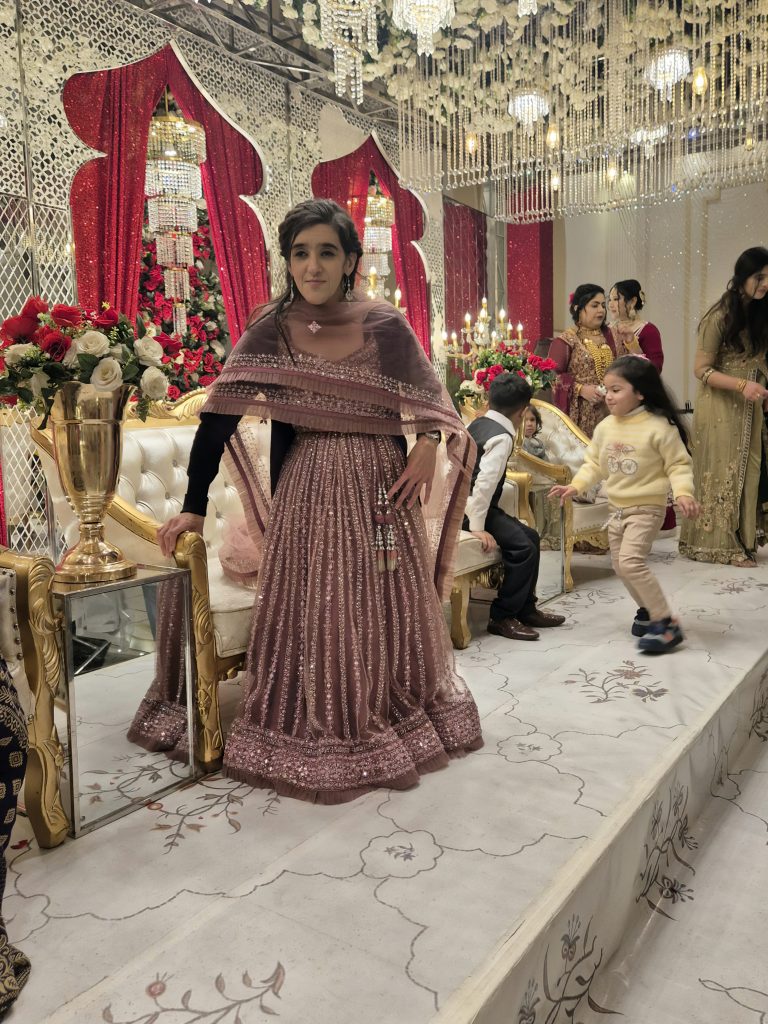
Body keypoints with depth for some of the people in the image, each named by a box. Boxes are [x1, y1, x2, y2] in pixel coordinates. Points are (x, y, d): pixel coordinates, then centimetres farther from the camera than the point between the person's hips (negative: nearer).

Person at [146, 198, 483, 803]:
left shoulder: (386, 326, -2)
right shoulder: (271, 330, -3)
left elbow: (429, 402, 7)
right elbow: (220, 419, -6)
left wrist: (428, 447, -14)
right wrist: (194, 506, -10)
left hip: (382, 489, 1)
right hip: (307, 492, 0)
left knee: (389, 614, 10)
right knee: (313, 619, 4)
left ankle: (400, 724, 33)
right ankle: (314, 740, 25)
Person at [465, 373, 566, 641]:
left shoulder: (477, 424, 9)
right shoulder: (501, 437, -18)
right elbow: (485, 483, -27)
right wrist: (477, 527, -24)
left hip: (465, 502, 10)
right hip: (470, 507, -10)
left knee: (530, 536, 12)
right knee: (522, 546, -18)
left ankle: (525, 608, 20)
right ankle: (502, 617, -7)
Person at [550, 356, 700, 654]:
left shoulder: (659, 427, -16)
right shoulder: (605, 427, 1)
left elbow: (678, 464, -11)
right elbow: (594, 463, 9)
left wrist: (683, 492, -27)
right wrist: (575, 486, -3)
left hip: (647, 509, -7)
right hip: (617, 508, 7)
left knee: (631, 562, -20)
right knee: (620, 566, 13)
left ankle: (667, 623, -8)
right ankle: (648, 609, 36)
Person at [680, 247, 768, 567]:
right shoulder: (720, 317, -14)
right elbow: (701, 369, -15)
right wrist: (742, 385, -23)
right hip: (720, 406, -7)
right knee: (722, 474, 1)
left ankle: (741, 538, 20)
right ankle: (720, 544, 12)